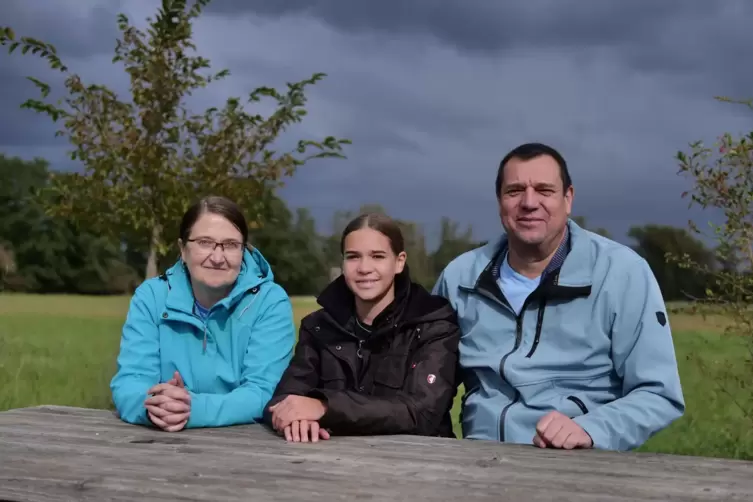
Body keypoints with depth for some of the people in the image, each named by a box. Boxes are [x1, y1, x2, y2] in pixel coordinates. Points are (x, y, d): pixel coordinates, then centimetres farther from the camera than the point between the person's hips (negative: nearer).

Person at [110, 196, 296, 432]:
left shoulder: (271, 302, -5)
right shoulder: (150, 296, 1)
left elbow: (262, 393, -13)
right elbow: (128, 382, -6)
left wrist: (194, 409, -29)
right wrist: (152, 406, -27)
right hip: (161, 441, 2)